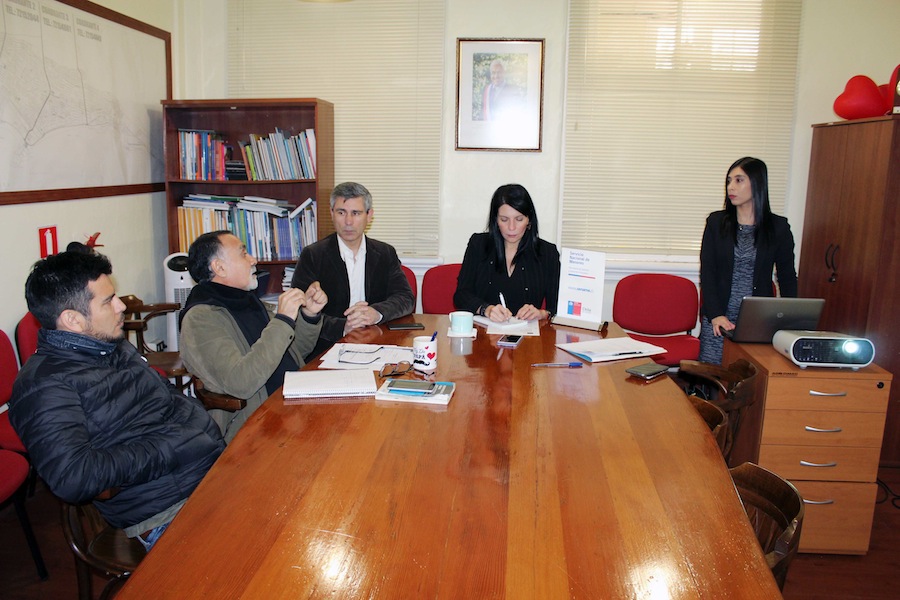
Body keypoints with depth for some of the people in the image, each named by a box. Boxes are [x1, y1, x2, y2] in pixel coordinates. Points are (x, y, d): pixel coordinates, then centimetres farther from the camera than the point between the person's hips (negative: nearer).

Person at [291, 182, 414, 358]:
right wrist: (342, 327, -24)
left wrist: (376, 312, -19)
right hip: (327, 349, -1)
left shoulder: (386, 253, 11)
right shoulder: (312, 256, 2)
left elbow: (406, 298, 2)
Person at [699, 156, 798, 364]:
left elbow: (787, 277, 8)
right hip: (718, 319, 0)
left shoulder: (778, 227, 3)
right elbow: (707, 272, -2)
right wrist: (716, 315, -13)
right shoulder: (716, 222, 3)